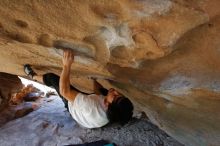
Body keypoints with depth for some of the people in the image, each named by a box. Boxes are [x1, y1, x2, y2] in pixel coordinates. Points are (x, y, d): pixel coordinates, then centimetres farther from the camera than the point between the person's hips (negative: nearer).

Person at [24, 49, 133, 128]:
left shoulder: (92, 108, -50)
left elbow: (64, 91, -44)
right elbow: (98, 94, -6)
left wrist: (66, 66, -45)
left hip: (71, 105, -5)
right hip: (85, 99, 6)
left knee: (52, 78, -4)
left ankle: (33, 76, 32)